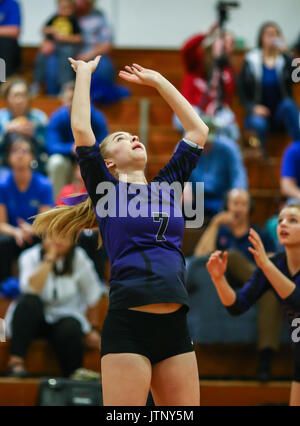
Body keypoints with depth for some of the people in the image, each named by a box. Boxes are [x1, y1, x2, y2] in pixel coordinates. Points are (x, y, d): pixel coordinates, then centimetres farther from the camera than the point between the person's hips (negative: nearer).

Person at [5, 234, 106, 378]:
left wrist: (92, 329, 7)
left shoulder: (78, 259, -9)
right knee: (29, 300, -33)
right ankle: (16, 360, -33)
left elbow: (91, 296, 2)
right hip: (35, 319, 0)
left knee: (70, 331, -34)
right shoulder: (30, 257, -13)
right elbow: (32, 289, -32)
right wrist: (49, 258, -30)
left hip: (65, 316, 0)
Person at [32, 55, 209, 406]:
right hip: (128, 326, -5)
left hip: (174, 327, 5)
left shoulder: (166, 186, 21)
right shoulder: (107, 191, 9)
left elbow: (198, 130, 25)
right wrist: (84, 73, 12)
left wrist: (156, 81, 28)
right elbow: (81, 129, 1)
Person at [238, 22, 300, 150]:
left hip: (281, 112, 1)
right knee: (259, 124, -36)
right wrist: (253, 107, -11)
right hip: (260, 112, -1)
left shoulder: (285, 59, 6)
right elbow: (242, 90, 6)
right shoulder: (250, 61, 6)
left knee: (289, 104, -34)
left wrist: (284, 53, -20)